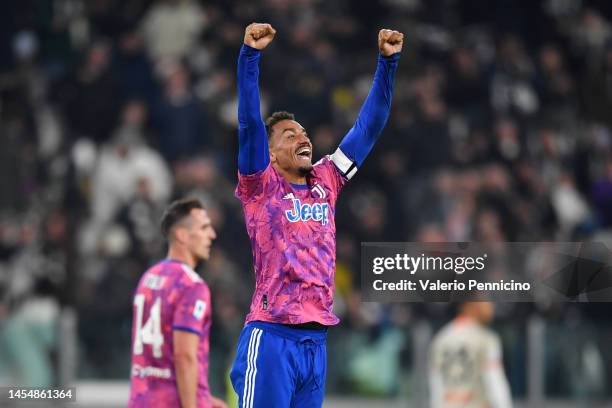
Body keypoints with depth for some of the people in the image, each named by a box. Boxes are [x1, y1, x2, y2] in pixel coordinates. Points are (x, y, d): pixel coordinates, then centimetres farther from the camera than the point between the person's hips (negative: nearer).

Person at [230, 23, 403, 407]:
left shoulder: (325, 183, 15)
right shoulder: (260, 187, 1)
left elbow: (368, 127, 16)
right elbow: (250, 123, -11)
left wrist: (388, 62, 11)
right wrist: (250, 55, -21)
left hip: (316, 341, 6)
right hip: (271, 336, -6)